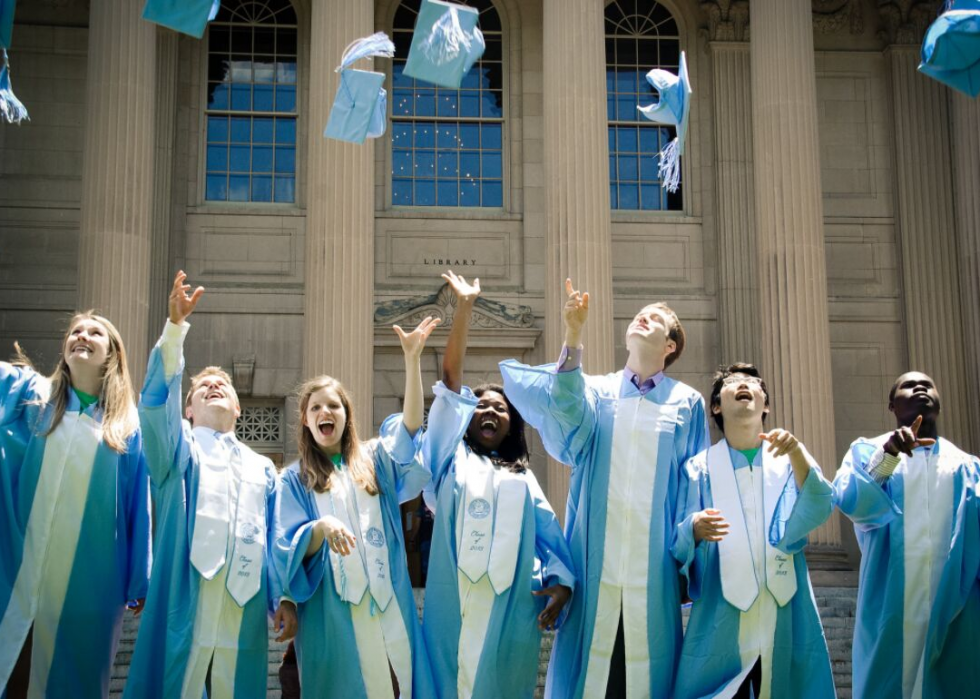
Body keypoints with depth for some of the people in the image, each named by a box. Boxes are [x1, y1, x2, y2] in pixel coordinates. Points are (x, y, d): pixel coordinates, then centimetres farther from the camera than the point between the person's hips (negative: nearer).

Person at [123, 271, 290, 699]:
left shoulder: (262, 468, 24)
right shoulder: (179, 448, 15)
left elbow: (276, 540, 19)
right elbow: (157, 399, -4)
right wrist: (176, 326, -17)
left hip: (244, 606, 3)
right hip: (187, 598, -3)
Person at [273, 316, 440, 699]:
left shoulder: (375, 461, 15)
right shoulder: (295, 479, 9)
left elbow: (411, 423, -1)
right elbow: (289, 548, -2)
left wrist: (411, 358, -10)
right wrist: (321, 527, -24)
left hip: (388, 602, 2)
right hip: (332, 610, -2)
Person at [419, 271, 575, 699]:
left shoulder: (523, 477, 21)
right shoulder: (451, 458, 14)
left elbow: (547, 529, 11)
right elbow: (450, 379, 7)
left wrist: (561, 580, -8)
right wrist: (464, 307, 2)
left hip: (511, 605, 2)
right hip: (454, 602, -2)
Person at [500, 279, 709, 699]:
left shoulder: (687, 403, 8)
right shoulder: (595, 391, 9)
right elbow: (568, 409, -15)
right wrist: (573, 336, -25)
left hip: (654, 565, 0)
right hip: (597, 558, 0)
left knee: (647, 664, 3)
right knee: (592, 663, 1)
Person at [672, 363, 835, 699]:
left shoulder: (790, 462, 8)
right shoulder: (699, 468, 4)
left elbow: (817, 511, -11)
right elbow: (676, 545, -3)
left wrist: (797, 453, -27)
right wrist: (695, 530, -26)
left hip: (785, 622, 1)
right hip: (720, 623, -1)